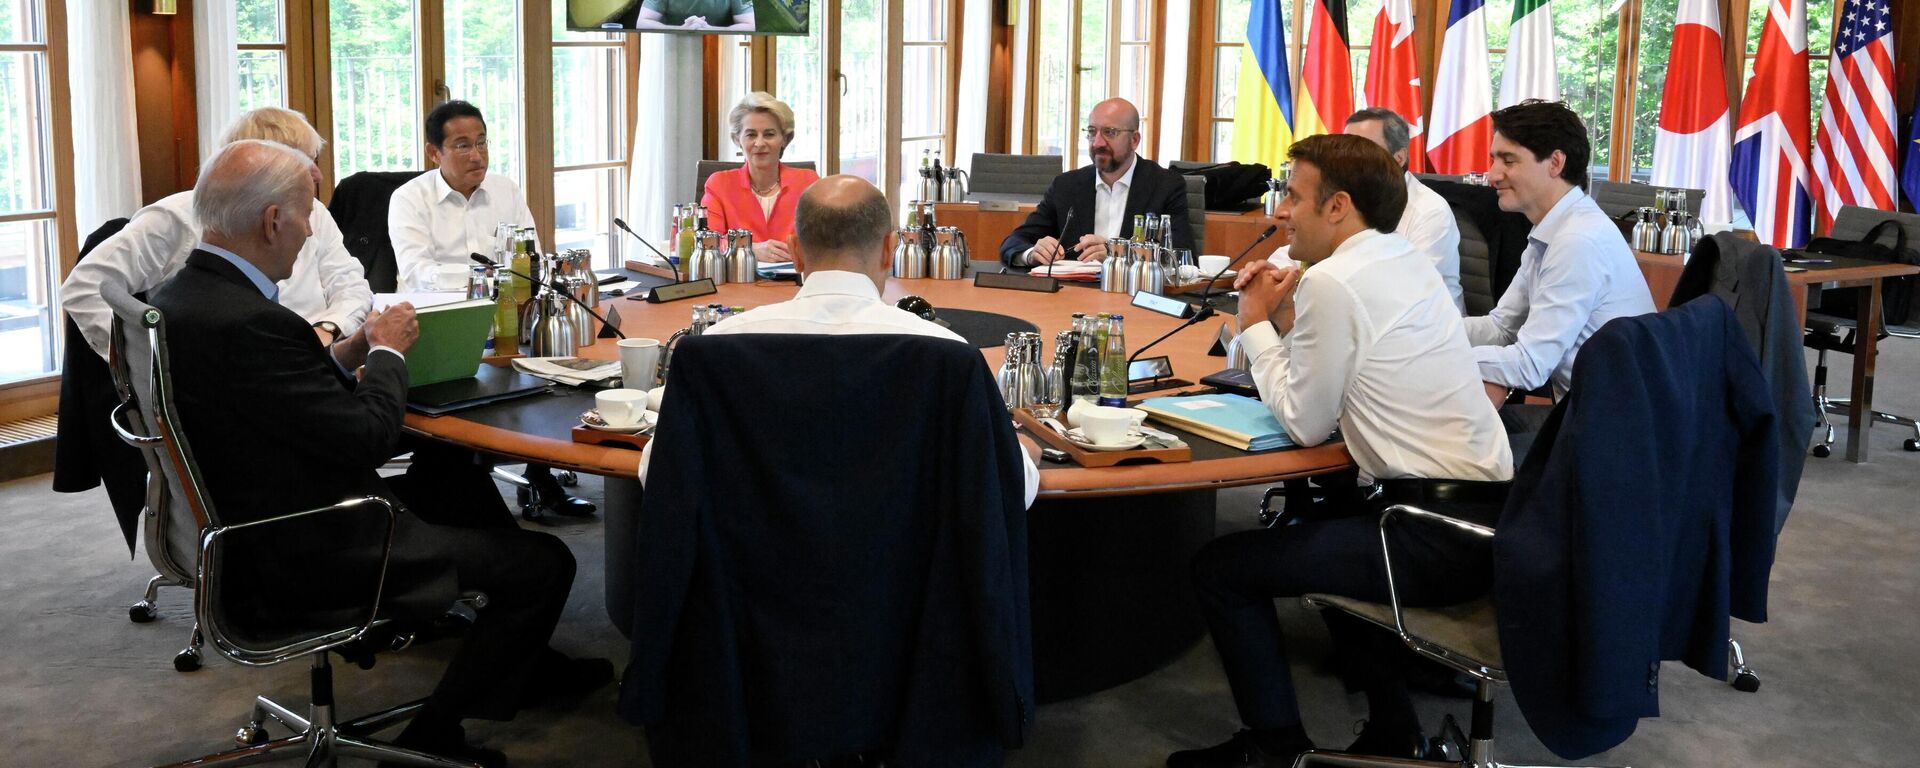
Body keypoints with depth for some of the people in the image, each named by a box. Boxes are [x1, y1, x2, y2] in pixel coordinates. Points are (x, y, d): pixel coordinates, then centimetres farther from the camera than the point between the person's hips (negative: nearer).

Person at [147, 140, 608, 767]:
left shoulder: (175, 296, 2)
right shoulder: (250, 322, -28)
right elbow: (369, 436, -23)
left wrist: (349, 351, 4)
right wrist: (387, 350, -7)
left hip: (241, 528, 11)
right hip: (304, 556, -11)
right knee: (544, 563, -6)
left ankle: (525, 665, 38)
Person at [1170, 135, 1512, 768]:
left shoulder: (1333, 281, -15)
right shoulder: (1407, 260, 12)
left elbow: (1305, 423, -8)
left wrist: (1256, 325, 2)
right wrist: (1284, 318, 8)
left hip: (1440, 540, -10)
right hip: (1484, 514, 10)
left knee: (1220, 567, 0)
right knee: (1318, 520, 35)